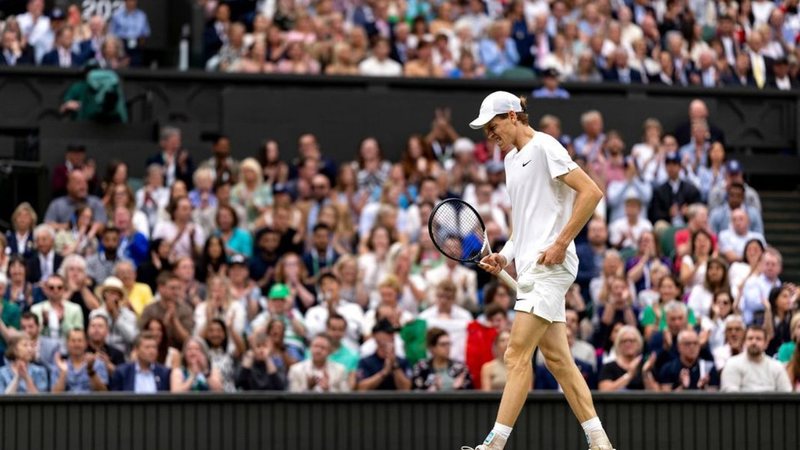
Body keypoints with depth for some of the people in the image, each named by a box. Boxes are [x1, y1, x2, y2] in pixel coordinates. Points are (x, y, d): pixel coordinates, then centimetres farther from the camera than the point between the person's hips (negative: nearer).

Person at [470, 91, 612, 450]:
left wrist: (561, 244, -18)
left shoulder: (543, 147, -8)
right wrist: (505, 256, 10)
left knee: (518, 355, -13)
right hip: (531, 268, 10)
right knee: (557, 359, 6)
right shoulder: (512, 158, 20)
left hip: (549, 266, -10)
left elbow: (591, 192, -16)